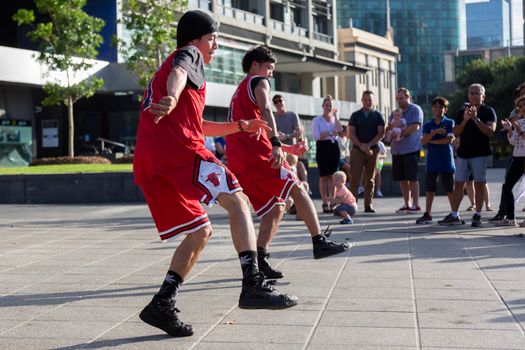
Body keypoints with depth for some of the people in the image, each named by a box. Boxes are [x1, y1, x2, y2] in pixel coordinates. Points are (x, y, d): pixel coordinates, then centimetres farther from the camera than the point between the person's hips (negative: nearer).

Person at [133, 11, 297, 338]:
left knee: (200, 232, 12)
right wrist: (171, 99, -39)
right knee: (237, 201, -10)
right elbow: (178, 73, -17)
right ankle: (253, 284, -25)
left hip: (147, 163, 9)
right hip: (179, 148, -9)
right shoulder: (188, 53, 11)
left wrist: (240, 126, 38)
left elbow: (195, 125, 44)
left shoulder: (175, 62, 38)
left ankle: (161, 304, 5)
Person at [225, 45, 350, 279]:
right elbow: (265, 112, -15)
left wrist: (288, 149, 32)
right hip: (256, 154, -8)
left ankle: (260, 259, -1)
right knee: (297, 190, -2)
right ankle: (320, 243, -8)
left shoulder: (239, 91, 33)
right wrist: (277, 145, -28)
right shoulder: (258, 81, 6)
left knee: (275, 208, 9)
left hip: (237, 159, 8)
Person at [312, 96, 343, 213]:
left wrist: (335, 115, -7)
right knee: (323, 176, -3)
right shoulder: (317, 120, 2)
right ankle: (325, 203, -1)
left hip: (334, 147, 3)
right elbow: (316, 136, -10)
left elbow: (339, 129, -8)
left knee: (332, 175, 2)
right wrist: (330, 133, -7)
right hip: (322, 147, -3)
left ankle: (333, 202, 4)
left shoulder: (335, 119, 13)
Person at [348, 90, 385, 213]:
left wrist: (369, 144, -11)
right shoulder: (355, 115, 9)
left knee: (370, 178, 3)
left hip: (373, 150, 1)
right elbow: (351, 133, 2)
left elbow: (381, 133, 0)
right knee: (355, 177, -9)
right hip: (357, 149, -1)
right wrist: (361, 145, -11)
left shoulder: (378, 116, 9)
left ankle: (368, 204, 6)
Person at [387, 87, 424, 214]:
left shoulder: (415, 110, -2)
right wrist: (390, 127, -6)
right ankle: (407, 204, 16)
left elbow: (415, 127, -14)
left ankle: (416, 204, -1)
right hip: (397, 150, 7)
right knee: (402, 178, 8)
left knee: (412, 177, -7)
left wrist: (400, 133, -14)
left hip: (411, 149, -7)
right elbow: (388, 128, 18)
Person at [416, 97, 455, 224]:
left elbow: (449, 139, -12)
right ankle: (427, 214, 10)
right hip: (432, 161, 3)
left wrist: (431, 141, -7)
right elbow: (423, 141, -4)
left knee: (450, 189, 1)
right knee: (430, 188, 5)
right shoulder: (428, 125, 10)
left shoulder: (449, 123, 1)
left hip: (446, 161, -3)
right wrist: (436, 131, -16)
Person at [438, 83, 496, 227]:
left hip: (480, 153, -4)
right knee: (458, 184, 3)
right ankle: (454, 215, 6)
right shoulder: (462, 112, 13)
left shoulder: (488, 111, 1)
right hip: (463, 153, 4)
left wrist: (476, 119, -20)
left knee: (479, 184, -2)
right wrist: (465, 121, -10)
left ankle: (477, 215, 4)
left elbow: (490, 131, -12)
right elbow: (456, 133, 6)